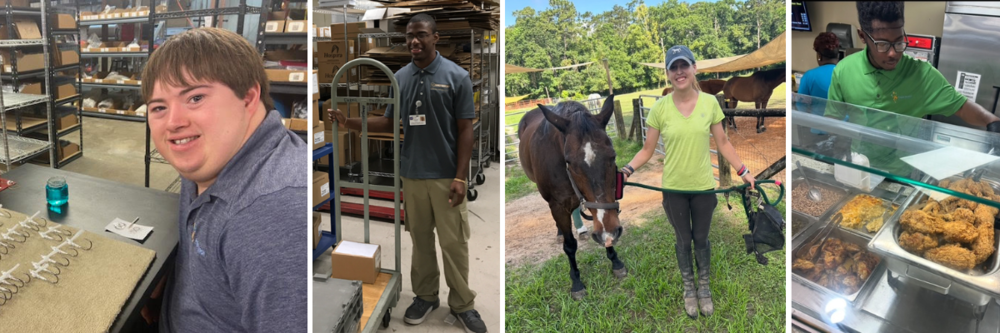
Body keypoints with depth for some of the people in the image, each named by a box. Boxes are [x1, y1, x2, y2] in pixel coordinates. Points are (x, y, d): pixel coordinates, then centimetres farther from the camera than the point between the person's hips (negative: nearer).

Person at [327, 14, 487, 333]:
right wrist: (349, 121, -5)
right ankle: (425, 296, 30)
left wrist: (460, 177, -13)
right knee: (420, 239, 14)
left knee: (454, 242, 3)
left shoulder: (457, 76, -8)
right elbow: (389, 122, 10)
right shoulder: (400, 77, 4)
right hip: (411, 174, 4)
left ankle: (462, 304, 17)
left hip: (446, 176, -4)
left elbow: (465, 129, -8)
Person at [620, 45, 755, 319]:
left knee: (701, 239, 16)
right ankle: (689, 288, 37)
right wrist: (629, 169, -19)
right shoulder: (660, 108, -10)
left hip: (703, 186, 1)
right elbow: (647, 150, -4)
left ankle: (704, 287, 38)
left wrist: (743, 171, 1)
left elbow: (723, 143, 3)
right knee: (683, 241, 16)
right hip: (674, 188, 0)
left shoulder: (710, 102, -7)